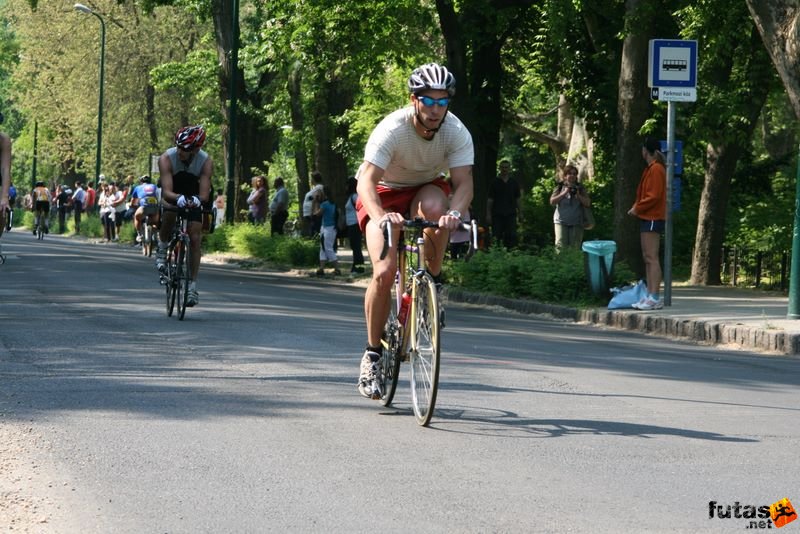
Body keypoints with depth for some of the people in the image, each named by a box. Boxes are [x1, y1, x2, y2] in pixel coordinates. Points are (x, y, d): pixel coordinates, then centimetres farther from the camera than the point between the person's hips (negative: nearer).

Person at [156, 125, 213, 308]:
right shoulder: (166, 159, -30)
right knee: (169, 215, -35)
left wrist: (197, 200, -56)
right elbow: (167, 191, -38)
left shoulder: (205, 162, -27)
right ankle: (162, 248, -6)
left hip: (193, 199, 1)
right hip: (172, 196, -1)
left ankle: (192, 286, -3)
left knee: (195, 239, -10)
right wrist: (179, 198, -60)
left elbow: (205, 194, -33)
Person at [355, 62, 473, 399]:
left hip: (425, 188, 2)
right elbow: (366, 181, -38)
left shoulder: (457, 133, -21)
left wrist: (455, 212, -52)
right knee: (384, 273, -22)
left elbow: (463, 181, -29)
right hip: (385, 195, -2)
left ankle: (433, 282, -14)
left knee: (434, 206, -37)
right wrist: (381, 216, -58)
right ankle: (372, 353, -6)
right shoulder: (392, 130, -29)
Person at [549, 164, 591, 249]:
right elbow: (552, 201, -3)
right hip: (561, 221, -1)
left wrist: (578, 196, -11)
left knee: (575, 248, -1)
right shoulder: (559, 187, 7)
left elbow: (588, 203, 3)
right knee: (561, 246, -11)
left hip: (576, 222, 1)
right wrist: (564, 193, -11)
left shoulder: (580, 188, 8)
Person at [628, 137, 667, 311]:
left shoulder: (655, 169, -13)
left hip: (652, 218, -10)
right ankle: (650, 296, 12)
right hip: (648, 218, 10)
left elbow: (654, 196, -19)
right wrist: (637, 207, 10)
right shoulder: (651, 169, 18)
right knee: (648, 258, 11)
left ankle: (654, 298, -16)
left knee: (651, 258, -12)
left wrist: (637, 208, -10)